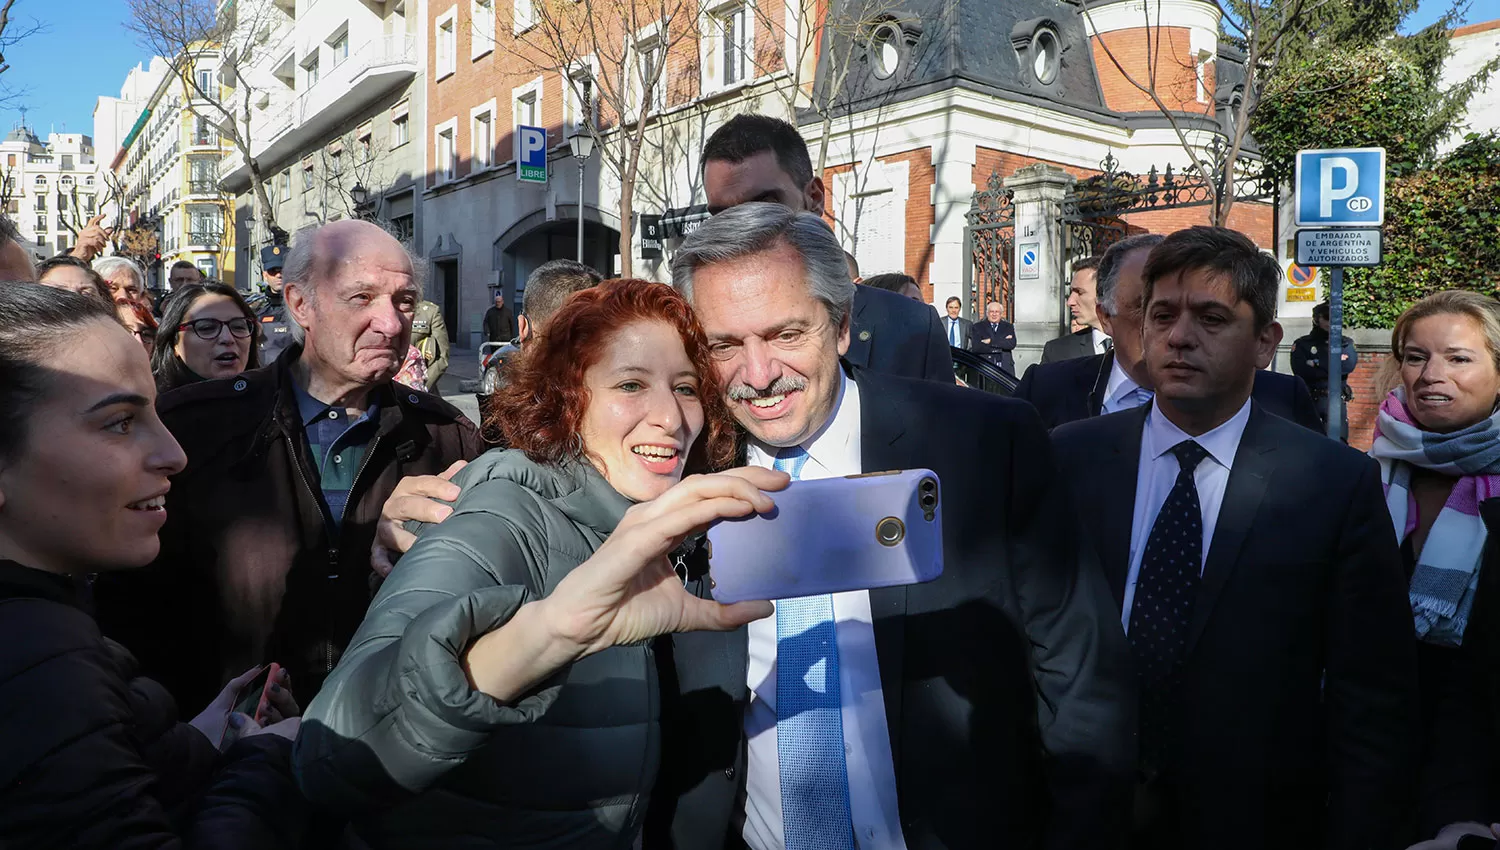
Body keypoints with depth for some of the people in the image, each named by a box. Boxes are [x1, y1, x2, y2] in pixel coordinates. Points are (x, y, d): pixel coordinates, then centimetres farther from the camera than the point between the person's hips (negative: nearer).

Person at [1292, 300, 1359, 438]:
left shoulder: (1346, 343, 15)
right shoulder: (1302, 344, 9)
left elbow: (1348, 365, -5)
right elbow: (1301, 370, -8)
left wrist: (1316, 365, -7)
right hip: (1308, 400, -1)